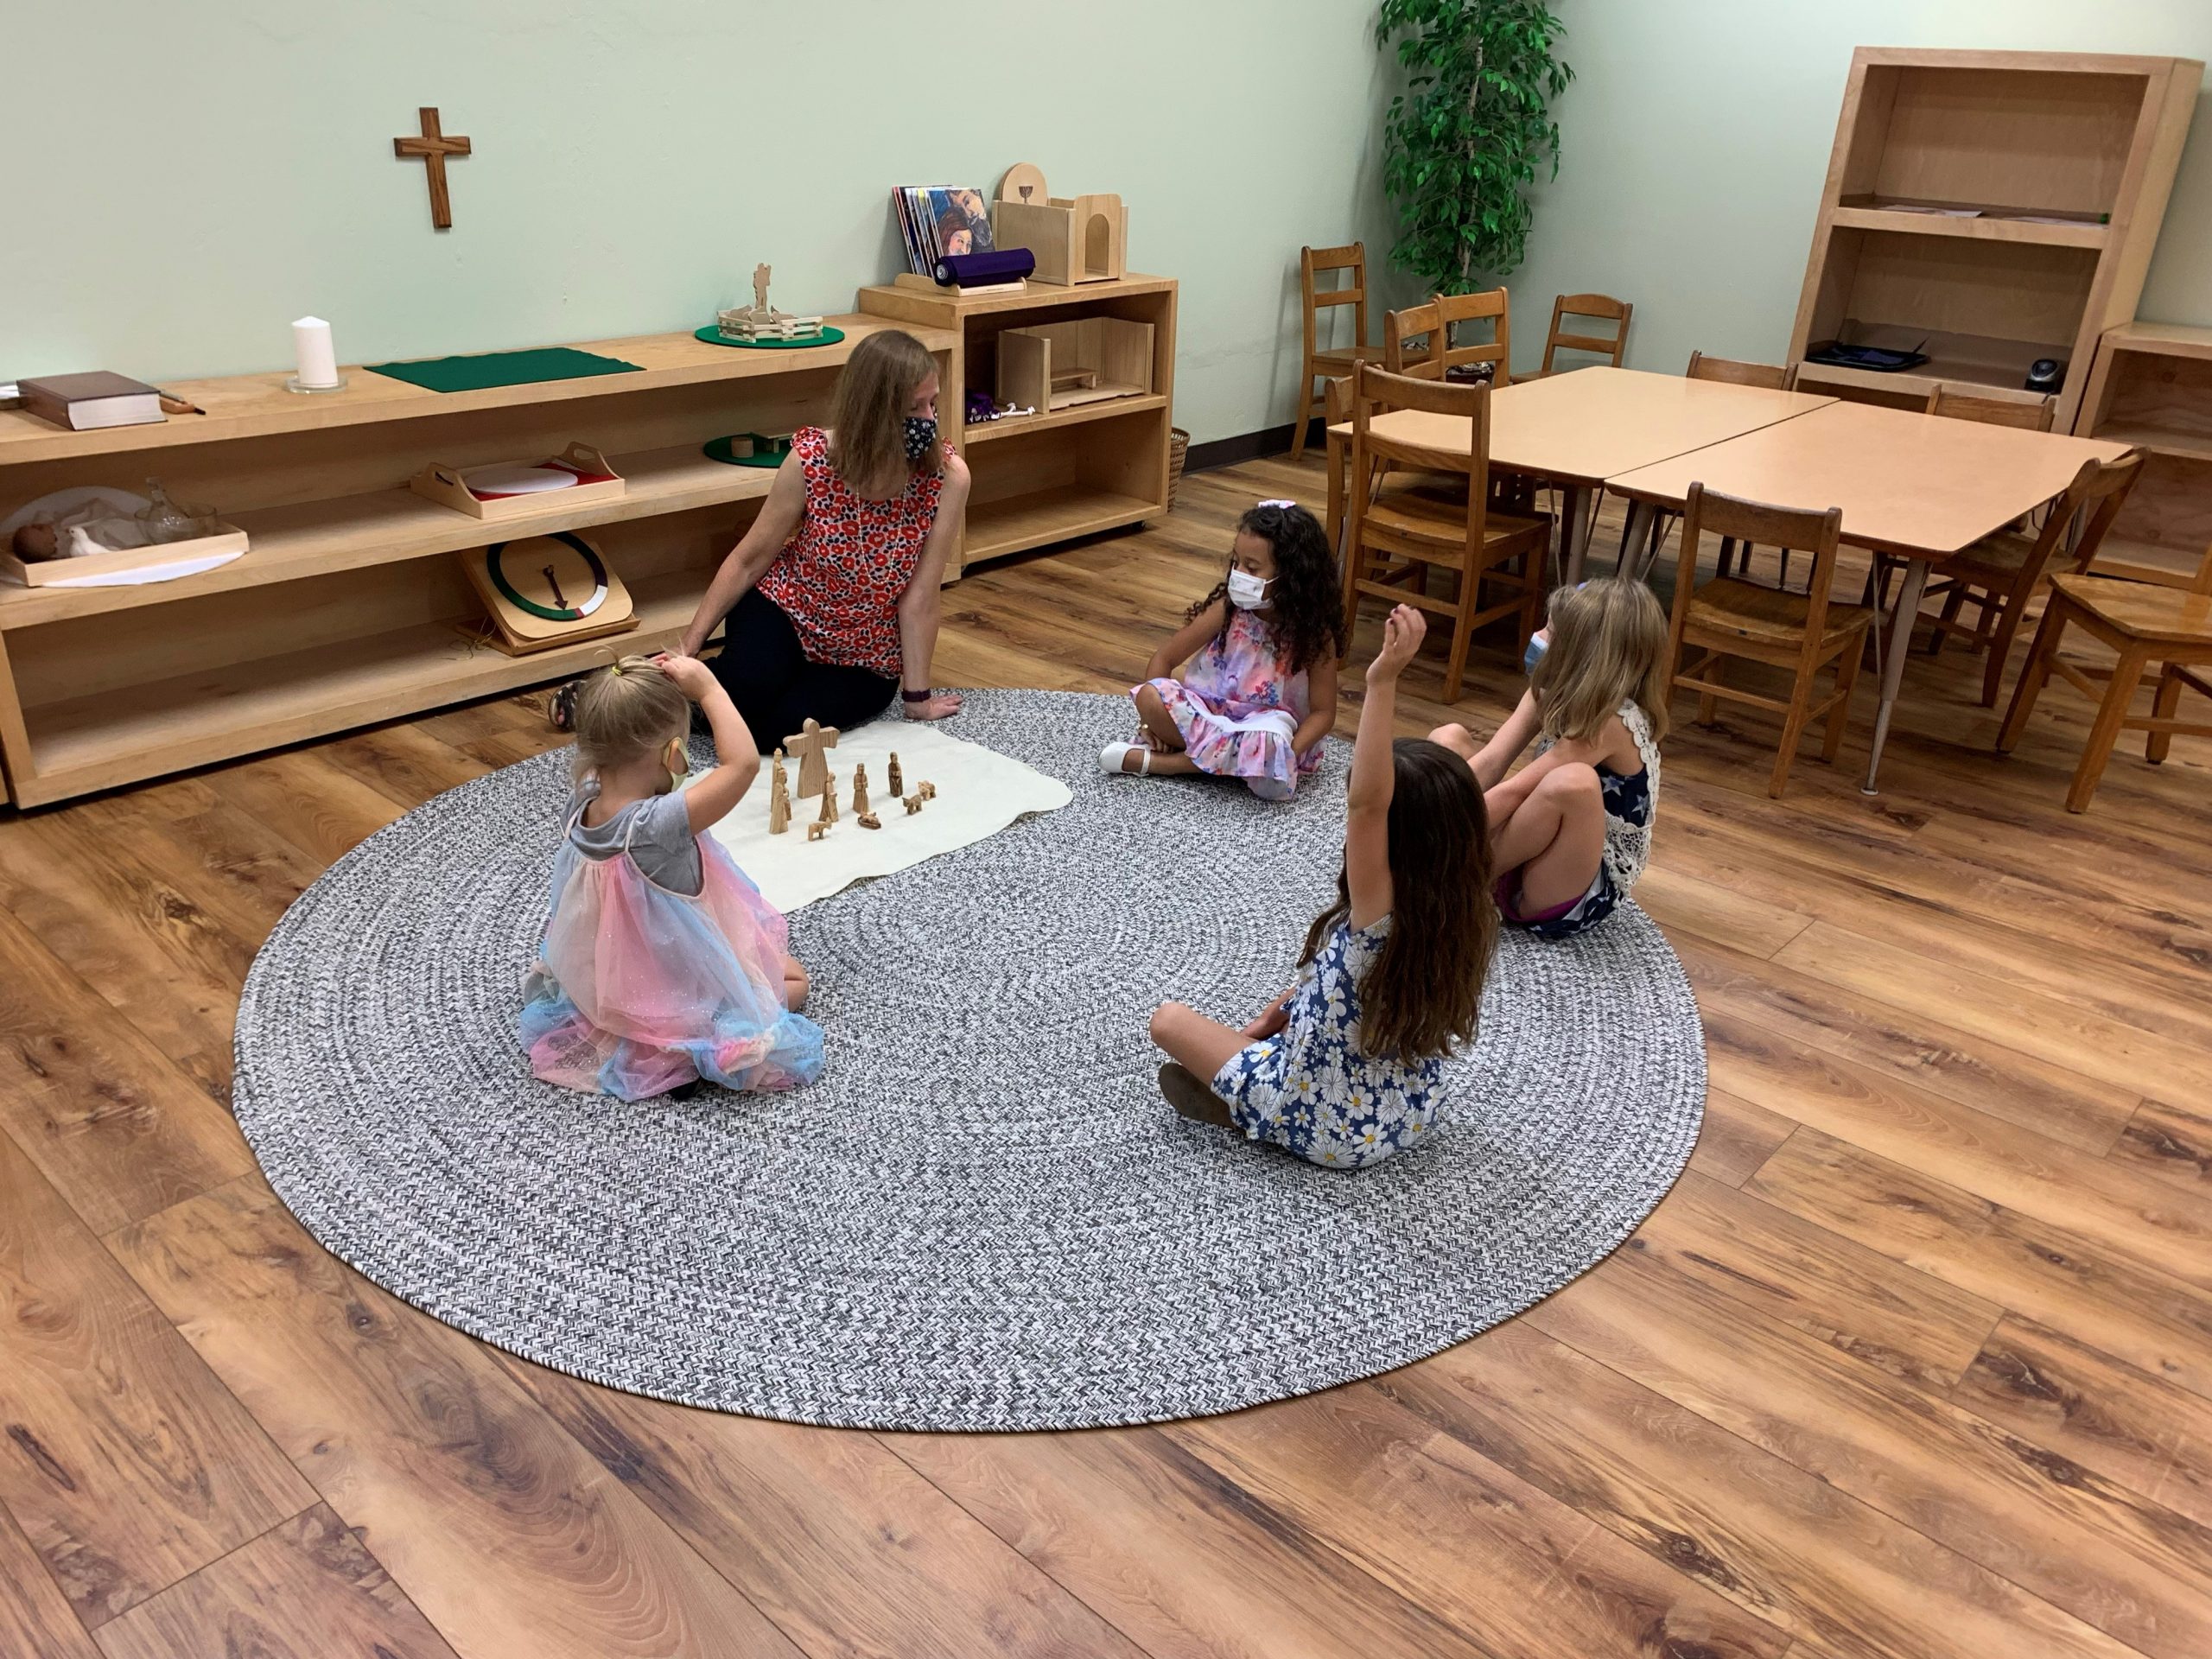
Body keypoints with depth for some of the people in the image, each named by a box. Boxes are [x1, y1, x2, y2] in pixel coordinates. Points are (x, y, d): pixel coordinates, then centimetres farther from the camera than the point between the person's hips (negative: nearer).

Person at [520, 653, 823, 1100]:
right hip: (670, 985, -9)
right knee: (794, 979, 11)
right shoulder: (659, 824, -40)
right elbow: (743, 762, -39)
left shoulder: (584, 801, -17)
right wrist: (707, 688, -30)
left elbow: (609, 739, 5)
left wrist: (639, 685, -9)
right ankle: (692, 1037, -3)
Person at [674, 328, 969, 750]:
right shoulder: (812, 459, -19)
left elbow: (919, 596, -17)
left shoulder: (947, 477, -21)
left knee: (771, 726, -26)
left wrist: (917, 696, -13)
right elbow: (749, 559, -8)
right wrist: (688, 648, -8)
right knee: (744, 693, -30)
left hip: (862, 657, 0)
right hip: (784, 609, 0)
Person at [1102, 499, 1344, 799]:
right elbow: (1165, 657, 0)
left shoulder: (1314, 633, -10)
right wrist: (1155, 716, -12)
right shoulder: (1226, 609, -6)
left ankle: (1150, 761, -25)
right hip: (1206, 712, 1)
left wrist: (1287, 752, -26)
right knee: (1149, 696, -26)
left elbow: (1323, 711, -9)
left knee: (1270, 746, -39)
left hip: (1267, 723, -1)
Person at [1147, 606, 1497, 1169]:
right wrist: (1290, 1003, 10)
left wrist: (1382, 682, -54)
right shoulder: (1466, 914, -10)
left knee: (1170, 1019, 5)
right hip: (1418, 1115, 7)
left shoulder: (1381, 913, -33)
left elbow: (1369, 803, -50)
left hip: (1328, 1132, -7)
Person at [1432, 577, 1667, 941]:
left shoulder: (1611, 722, -22)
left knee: (1573, 781, -38)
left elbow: (1513, 791, -25)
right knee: (1448, 738, 4)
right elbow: (1490, 761, -6)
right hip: (1526, 860, 8)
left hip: (1581, 892, -8)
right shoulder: (1557, 692, 1)